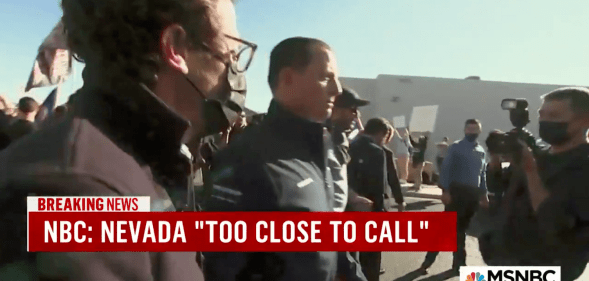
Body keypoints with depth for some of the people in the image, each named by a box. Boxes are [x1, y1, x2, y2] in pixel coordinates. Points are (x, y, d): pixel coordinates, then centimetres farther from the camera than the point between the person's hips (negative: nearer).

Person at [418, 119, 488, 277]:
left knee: (462, 228, 14)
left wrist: (483, 194, 14)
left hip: (473, 193, 5)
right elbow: (446, 169, -11)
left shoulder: (481, 151, 13)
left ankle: (459, 262, 24)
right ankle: (429, 260, 1)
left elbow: (482, 174, 18)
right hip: (457, 191, -5)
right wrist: (445, 191, -19)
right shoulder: (456, 148, -5)